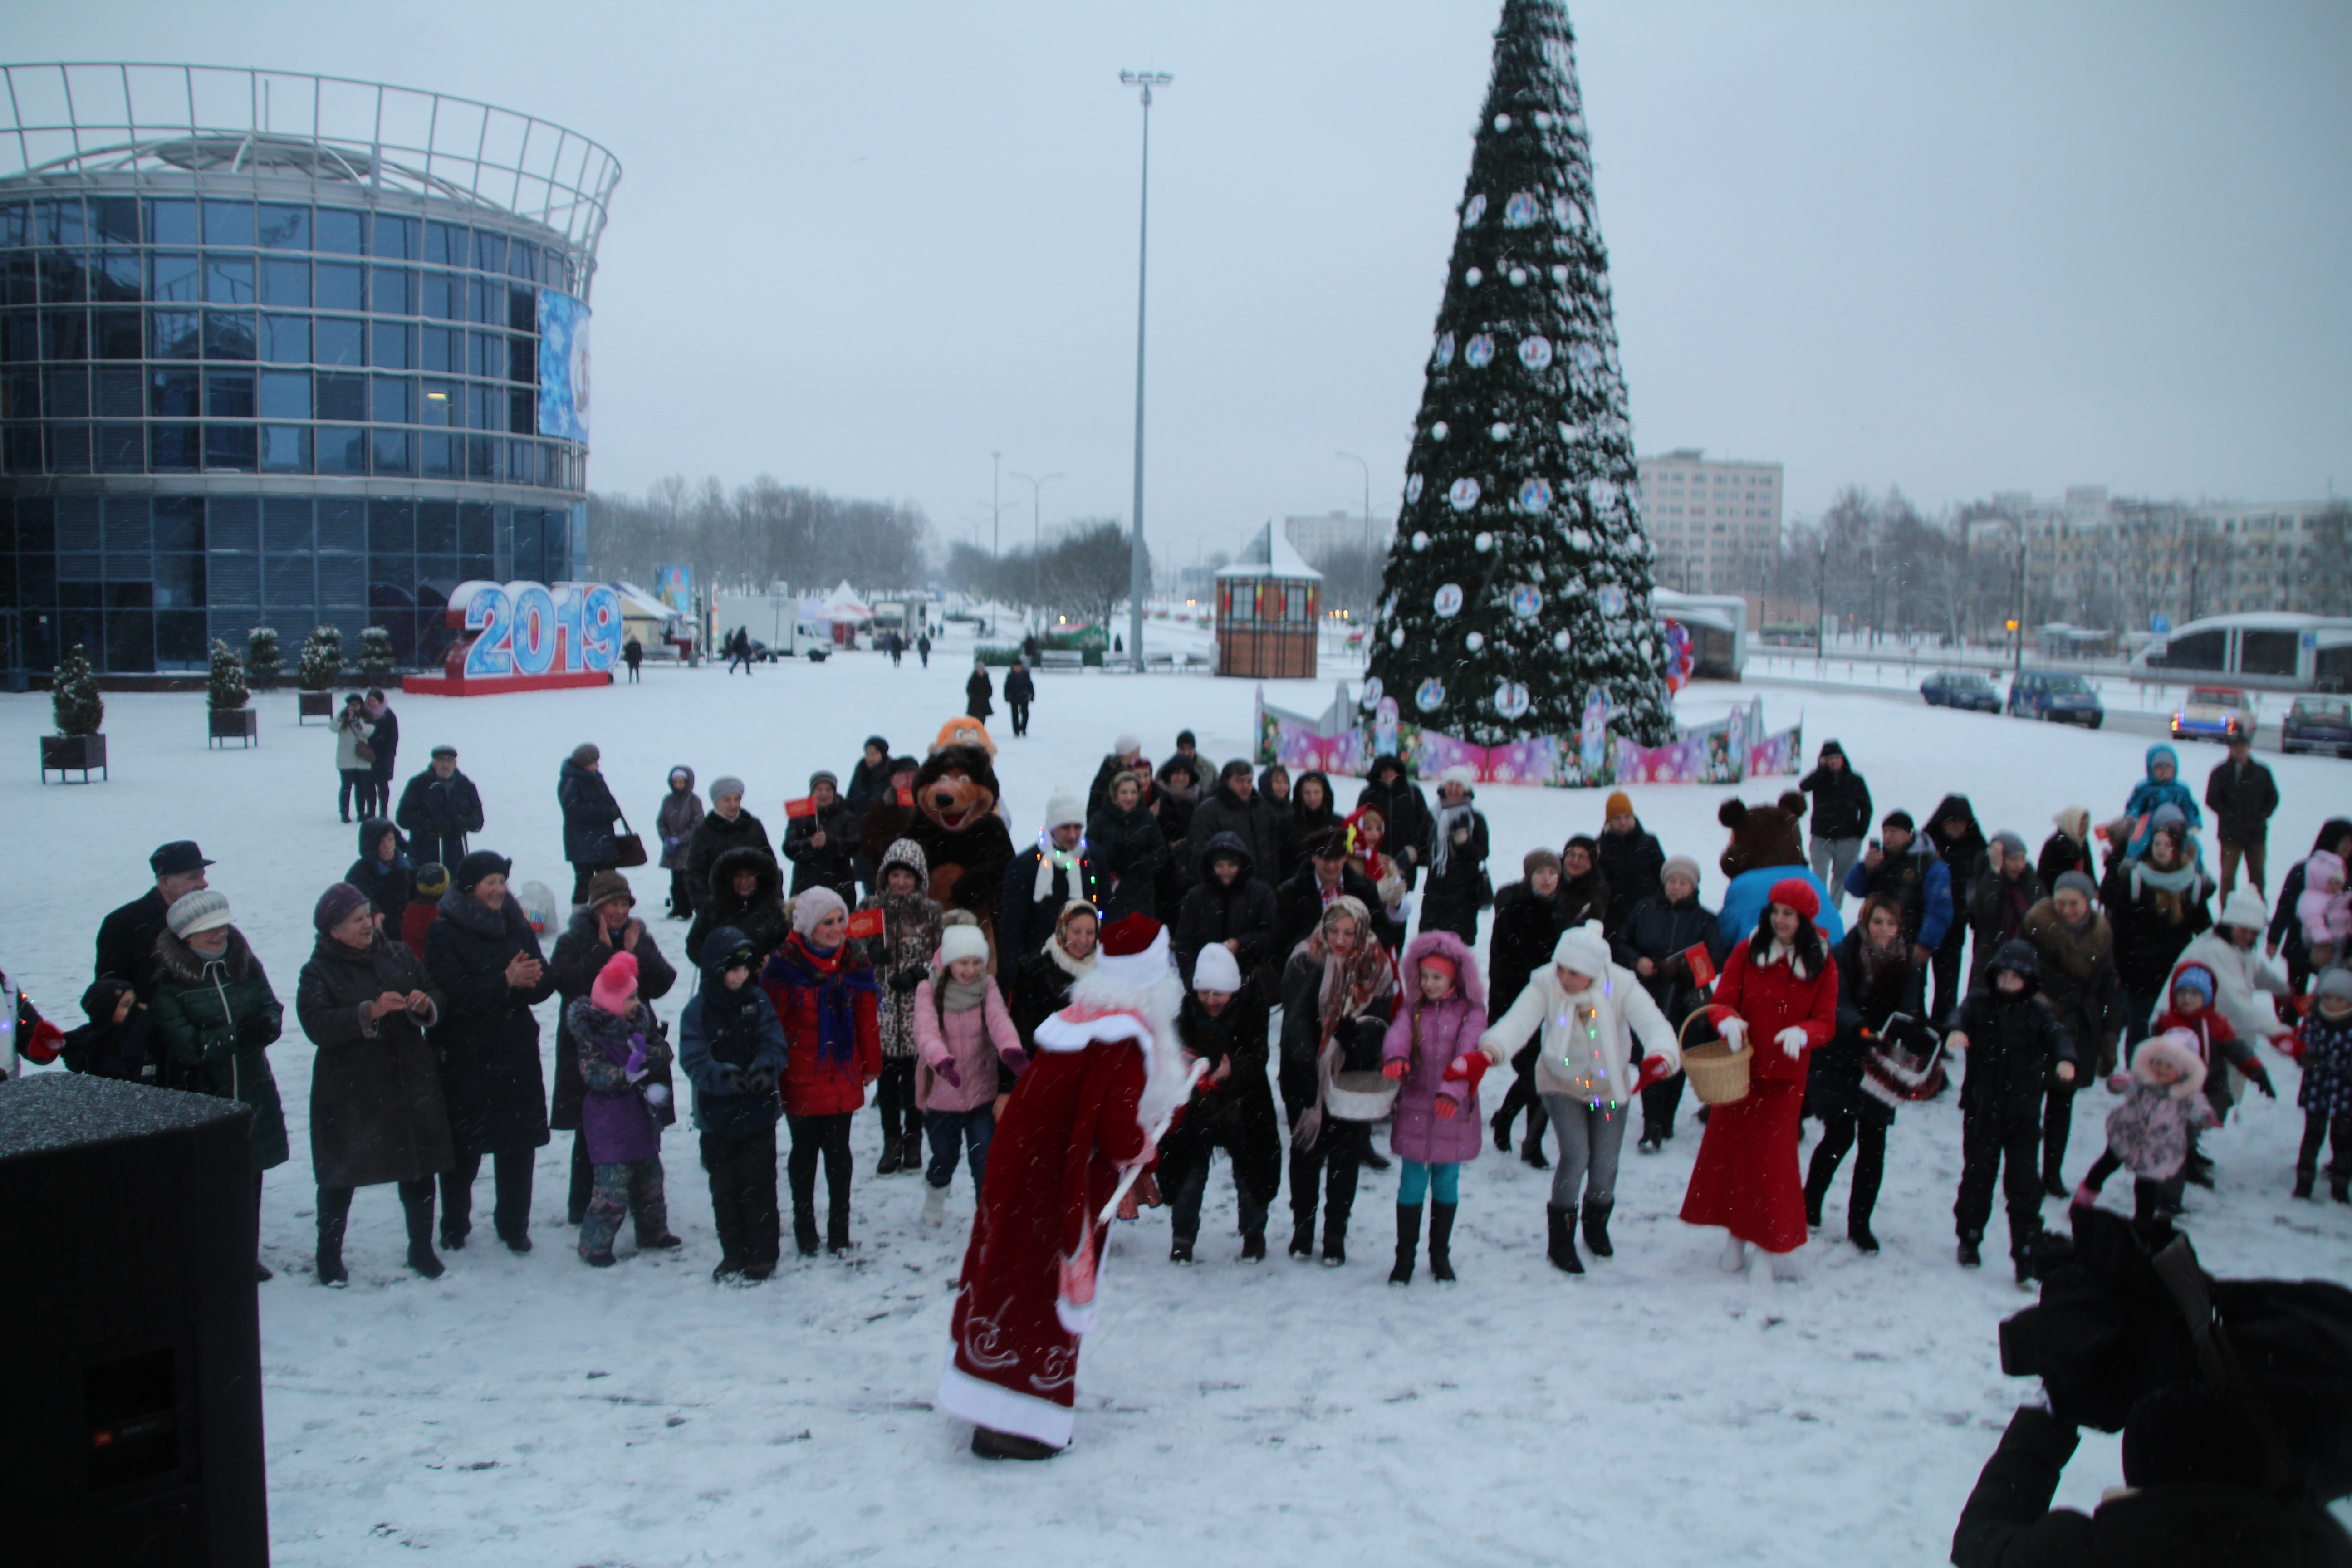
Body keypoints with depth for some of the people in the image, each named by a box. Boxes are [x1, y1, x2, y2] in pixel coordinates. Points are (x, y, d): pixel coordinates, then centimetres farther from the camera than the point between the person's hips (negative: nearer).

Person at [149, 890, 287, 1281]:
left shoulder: (245, 965, 4)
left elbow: (272, 1010, 2)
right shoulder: (169, 981, -10)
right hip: (200, 1098, -4)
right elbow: (184, 1045, -16)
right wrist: (237, 1035, -24)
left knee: (250, 1175, 12)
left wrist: (265, 1025, -21)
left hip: (252, 1090, 4)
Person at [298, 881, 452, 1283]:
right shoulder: (318, 972, -5)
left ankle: (422, 1248, 25)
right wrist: (370, 1013, -30)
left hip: (411, 1081, 4)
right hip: (349, 1094, -4)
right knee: (339, 1176, 5)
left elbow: (437, 996, 9)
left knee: (419, 1170, 10)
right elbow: (317, 1025, -20)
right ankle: (329, 1257, 23)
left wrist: (425, 1005, -14)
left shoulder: (398, 955, 7)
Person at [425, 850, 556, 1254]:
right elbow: (453, 993, -18)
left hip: (517, 1054, 4)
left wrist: (531, 979, -19)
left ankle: (514, 1225, 20)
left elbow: (545, 982, 4)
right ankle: (454, 1227, 22)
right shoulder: (444, 934, -7)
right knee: (463, 1148, 5)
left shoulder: (518, 927, 8)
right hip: (464, 1058, -4)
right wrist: (506, 982, -25)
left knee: (518, 1145, 7)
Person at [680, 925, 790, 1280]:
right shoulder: (697, 1011, -6)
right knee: (725, 1189, 10)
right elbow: (694, 1062, -14)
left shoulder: (758, 1002, -1)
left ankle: (763, 1256, 13)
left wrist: (765, 1069, -28)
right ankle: (734, 1255, 24)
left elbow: (774, 1044, -6)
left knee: (759, 1185, 2)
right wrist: (724, 1076, -32)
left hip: (759, 1112, 0)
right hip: (717, 1116, 0)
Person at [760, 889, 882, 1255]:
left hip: (843, 1080, 3)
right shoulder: (784, 967, -15)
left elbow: (867, 1018, 6)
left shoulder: (854, 963, -1)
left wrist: (871, 1066, 10)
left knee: (838, 1152, 11)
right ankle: (804, 1228, 27)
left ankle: (839, 1231, 22)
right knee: (805, 1152, 13)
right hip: (800, 1082, -3)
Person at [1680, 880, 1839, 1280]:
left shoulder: (1822, 964, -1)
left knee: (1776, 1155, 1)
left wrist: (1803, 1033, -25)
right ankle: (1737, 1235, 24)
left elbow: (1826, 1022, -3)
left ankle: (1780, 1244, 15)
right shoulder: (1746, 952, -2)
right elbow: (1722, 1001, -3)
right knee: (1731, 1148, 7)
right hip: (1741, 1067, 1)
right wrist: (1728, 1021, -27)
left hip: (1786, 1074, -1)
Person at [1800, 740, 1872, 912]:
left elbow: (1866, 808, 7)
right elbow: (1804, 786, -20)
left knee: (1841, 878, 7)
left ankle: (1834, 910, 17)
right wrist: (1822, 768, -18)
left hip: (1848, 840, 1)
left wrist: (1860, 832, -1)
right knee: (1819, 878, -6)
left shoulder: (1855, 781, 2)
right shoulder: (1820, 779, 1)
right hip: (1821, 838, -1)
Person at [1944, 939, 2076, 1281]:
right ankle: (1969, 1239, 29)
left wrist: (2064, 1059, -37)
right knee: (1977, 1176, 10)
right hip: (1981, 1109, 0)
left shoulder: (2037, 1013, 3)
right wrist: (1958, 1030, -45)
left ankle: (2026, 1255, 5)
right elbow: (1963, 1014, -19)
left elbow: (2057, 1035, -14)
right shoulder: (1981, 1003, 1)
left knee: (2024, 1184, -2)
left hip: (2024, 1113, 0)